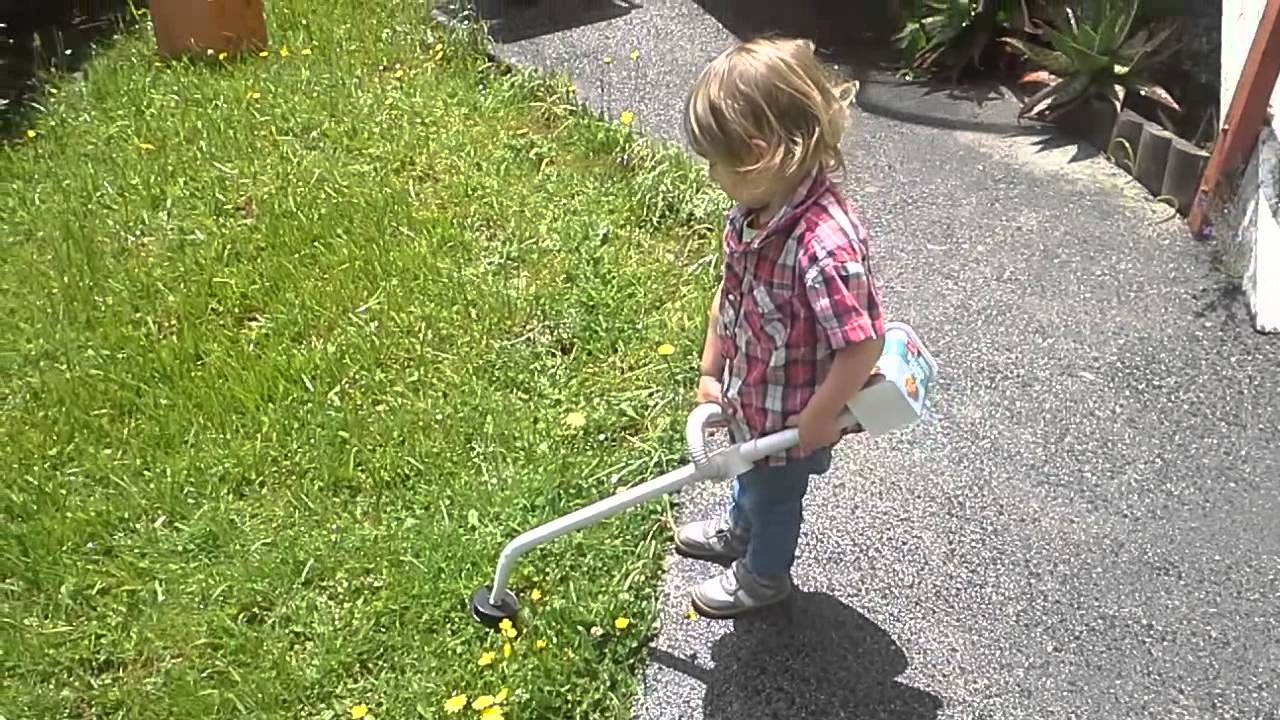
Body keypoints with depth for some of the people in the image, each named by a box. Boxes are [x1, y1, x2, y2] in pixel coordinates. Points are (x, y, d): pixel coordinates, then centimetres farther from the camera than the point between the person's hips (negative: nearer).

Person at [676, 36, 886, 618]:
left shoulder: (825, 243, -41)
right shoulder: (754, 210, -14)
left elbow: (865, 343, -35)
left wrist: (819, 419, -23)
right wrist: (711, 370, 6)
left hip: (792, 414, -7)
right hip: (749, 393, 7)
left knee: (774, 494, 23)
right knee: (748, 473, 36)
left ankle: (763, 575, 53)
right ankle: (739, 529, 67)